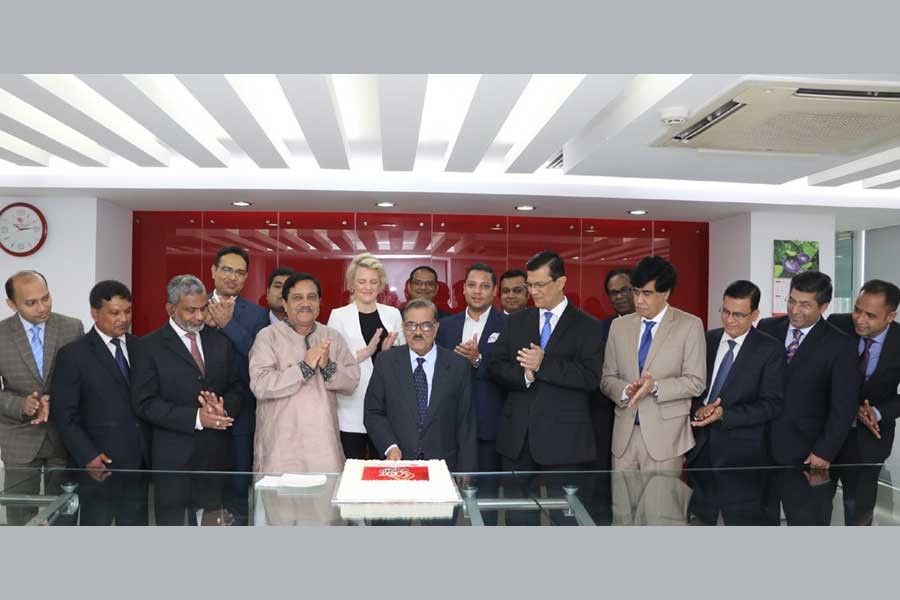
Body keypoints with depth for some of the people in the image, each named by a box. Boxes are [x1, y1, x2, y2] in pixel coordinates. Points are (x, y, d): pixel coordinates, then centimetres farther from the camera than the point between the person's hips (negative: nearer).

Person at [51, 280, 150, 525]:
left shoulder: (139, 347, 8)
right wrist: (87, 456, -14)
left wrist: (151, 451, 3)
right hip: (99, 465, -4)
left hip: (138, 461, 4)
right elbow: (64, 414, -7)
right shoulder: (73, 354, -5)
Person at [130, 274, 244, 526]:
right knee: (172, 522, 5)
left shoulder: (220, 341, 11)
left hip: (216, 455, 4)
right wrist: (196, 417, -17)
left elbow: (237, 389, 12)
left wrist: (224, 408, -11)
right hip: (173, 456, -3)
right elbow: (145, 403, -9)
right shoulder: (150, 346, -3)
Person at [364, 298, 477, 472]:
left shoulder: (458, 366, -1)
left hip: (443, 466, 0)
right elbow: (374, 413, 2)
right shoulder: (386, 362, 1)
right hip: (397, 465, 0)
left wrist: (465, 477, -5)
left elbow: (466, 425, -1)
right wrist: (390, 446, -14)